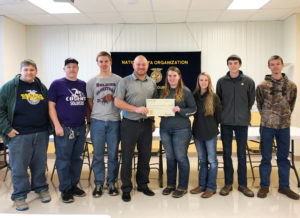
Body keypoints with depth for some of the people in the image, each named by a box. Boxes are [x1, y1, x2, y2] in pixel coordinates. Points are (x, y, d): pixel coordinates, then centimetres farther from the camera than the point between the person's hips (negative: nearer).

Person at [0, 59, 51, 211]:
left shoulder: (42, 87, 12)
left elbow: (49, 108, 19)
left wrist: (50, 127, 10)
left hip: (41, 134, 4)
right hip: (19, 135, -4)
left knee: (40, 164, 12)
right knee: (19, 166, 3)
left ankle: (41, 188, 30)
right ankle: (19, 196, 18)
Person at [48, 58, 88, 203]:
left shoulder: (83, 85, 12)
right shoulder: (57, 84, -1)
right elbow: (51, 106, -5)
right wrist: (57, 125, -13)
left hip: (80, 128, 5)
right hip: (64, 128, -5)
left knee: (77, 158, 13)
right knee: (63, 160, 2)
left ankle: (74, 185, 26)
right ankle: (65, 190, 15)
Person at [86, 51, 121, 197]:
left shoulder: (118, 80, 6)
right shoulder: (92, 82, 9)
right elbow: (89, 102, 11)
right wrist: (95, 115, 5)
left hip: (114, 121, 0)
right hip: (97, 121, 1)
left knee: (113, 154, 5)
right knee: (98, 155, 5)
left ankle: (111, 183, 19)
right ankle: (98, 184, 17)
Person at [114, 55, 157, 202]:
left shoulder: (152, 83, 11)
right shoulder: (125, 82, -3)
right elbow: (117, 102, -10)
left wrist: (153, 121, 11)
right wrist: (136, 109, -19)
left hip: (146, 124, 4)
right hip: (130, 124, -4)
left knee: (145, 155, 11)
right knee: (127, 157, 2)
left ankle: (143, 185, 28)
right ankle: (126, 189, 15)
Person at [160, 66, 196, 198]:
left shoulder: (185, 91, -2)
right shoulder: (164, 92, 11)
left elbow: (193, 109, -2)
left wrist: (180, 110, -16)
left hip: (181, 129, -4)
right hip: (165, 129, 4)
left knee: (181, 157, 1)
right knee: (170, 157, 12)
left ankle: (182, 187, 14)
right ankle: (170, 184, 26)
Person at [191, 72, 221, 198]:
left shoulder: (214, 97, -5)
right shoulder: (194, 96, 4)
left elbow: (219, 115, 1)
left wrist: (212, 127, 5)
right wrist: (200, 124, 7)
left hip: (210, 133, -4)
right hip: (197, 132, 4)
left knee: (212, 160, 2)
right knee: (202, 160, 13)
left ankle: (211, 187, 12)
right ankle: (202, 185, 23)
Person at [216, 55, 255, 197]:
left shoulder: (248, 81, 1)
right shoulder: (221, 81, 2)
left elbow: (251, 100, 9)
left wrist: (243, 113, 8)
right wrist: (225, 113, 7)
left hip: (242, 122, 0)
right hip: (226, 122, 1)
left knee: (242, 155, 6)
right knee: (226, 154, 7)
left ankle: (242, 184, 18)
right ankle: (228, 183, 19)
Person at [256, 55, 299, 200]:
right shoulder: (262, 86, -3)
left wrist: (286, 116, 7)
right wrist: (266, 116, 5)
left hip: (284, 126, 2)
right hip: (267, 125, -2)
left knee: (284, 157, 11)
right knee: (266, 157, 5)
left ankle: (284, 186, 23)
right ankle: (264, 186, 17)